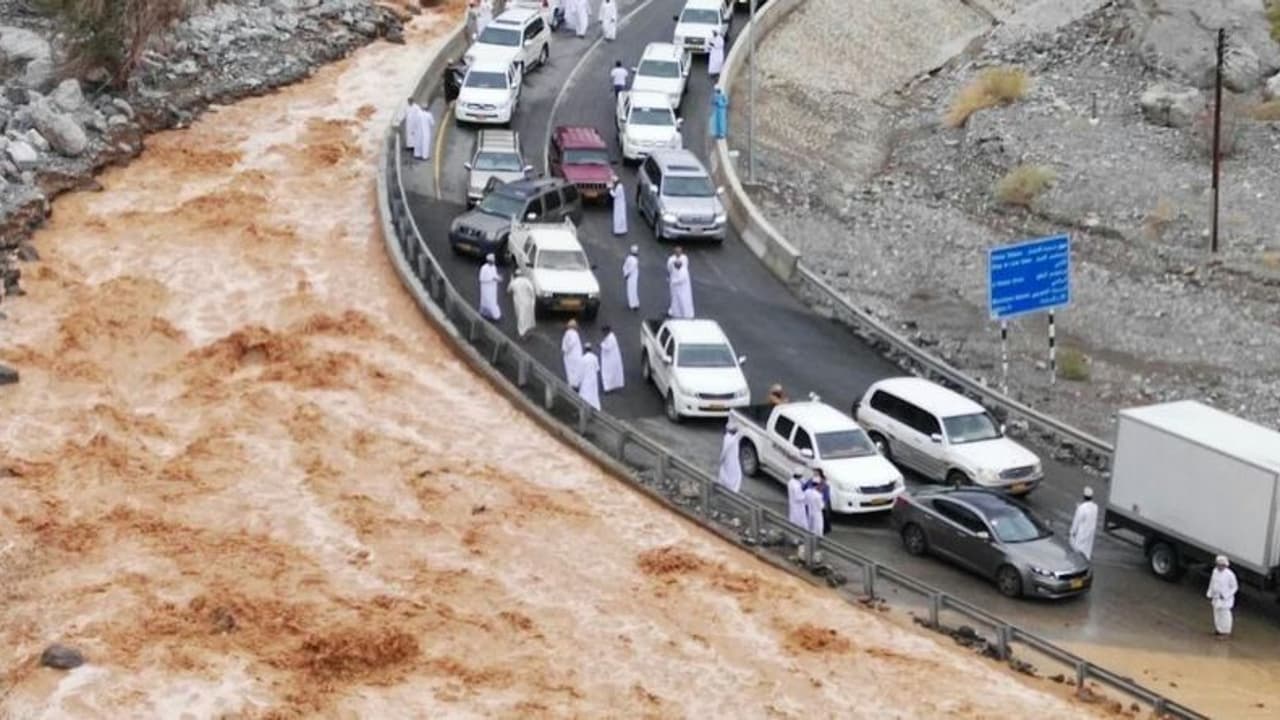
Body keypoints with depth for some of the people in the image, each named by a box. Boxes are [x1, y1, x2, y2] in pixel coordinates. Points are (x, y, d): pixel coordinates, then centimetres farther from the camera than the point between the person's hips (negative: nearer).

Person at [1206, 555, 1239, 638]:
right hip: (1216, 597, 6)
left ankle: (1225, 633, 19)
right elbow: (1212, 583, 9)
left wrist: (1225, 596, -18)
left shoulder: (1229, 574, -22)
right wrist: (1210, 595, 11)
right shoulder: (1215, 571, -3)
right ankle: (1218, 629, 37)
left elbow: (1234, 587, -12)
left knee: (1224, 615, 5)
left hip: (1225, 599, -6)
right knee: (1217, 614, 18)